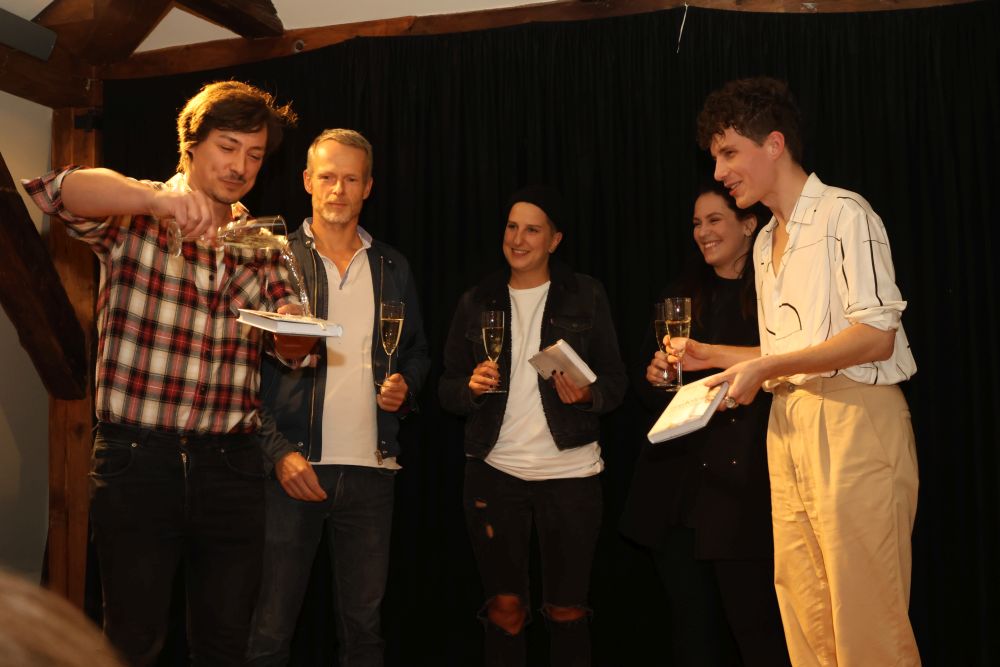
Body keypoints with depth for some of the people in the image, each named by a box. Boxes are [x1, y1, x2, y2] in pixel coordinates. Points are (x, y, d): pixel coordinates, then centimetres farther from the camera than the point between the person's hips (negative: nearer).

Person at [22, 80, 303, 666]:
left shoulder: (262, 246, 12)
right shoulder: (135, 216, 1)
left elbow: (293, 348, 6)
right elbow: (56, 192, -20)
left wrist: (295, 329, -19)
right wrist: (156, 198, -38)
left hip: (230, 465, 3)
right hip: (137, 458, -3)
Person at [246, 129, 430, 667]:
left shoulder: (393, 268, 11)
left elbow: (416, 352, 21)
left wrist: (404, 386, -2)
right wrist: (278, 451, -14)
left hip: (371, 467, 3)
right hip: (291, 465, -3)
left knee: (363, 622, 12)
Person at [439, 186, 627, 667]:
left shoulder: (586, 296, 3)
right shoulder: (477, 302, 8)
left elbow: (615, 379, 3)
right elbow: (448, 388, 9)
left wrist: (587, 394, -18)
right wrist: (472, 387, -13)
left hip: (569, 470, -1)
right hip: (494, 470, 2)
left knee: (567, 610, 5)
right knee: (504, 607, 8)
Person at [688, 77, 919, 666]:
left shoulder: (844, 214, -5)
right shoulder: (766, 242, 21)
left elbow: (876, 335, -13)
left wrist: (767, 367, -15)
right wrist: (713, 356, 14)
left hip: (852, 419, -8)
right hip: (790, 422, 8)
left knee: (865, 616, -5)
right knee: (803, 612, 8)